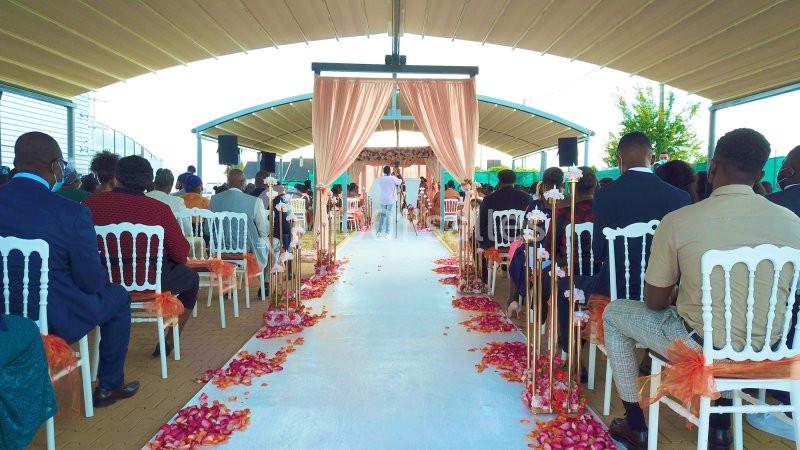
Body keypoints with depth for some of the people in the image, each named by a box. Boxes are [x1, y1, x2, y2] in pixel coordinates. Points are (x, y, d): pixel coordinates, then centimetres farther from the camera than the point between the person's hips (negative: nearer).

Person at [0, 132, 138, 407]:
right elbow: (91, 282, -17)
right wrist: (102, 276, 6)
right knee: (118, 297, 19)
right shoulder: (73, 213, -24)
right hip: (53, 318, -6)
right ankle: (109, 386, 25)